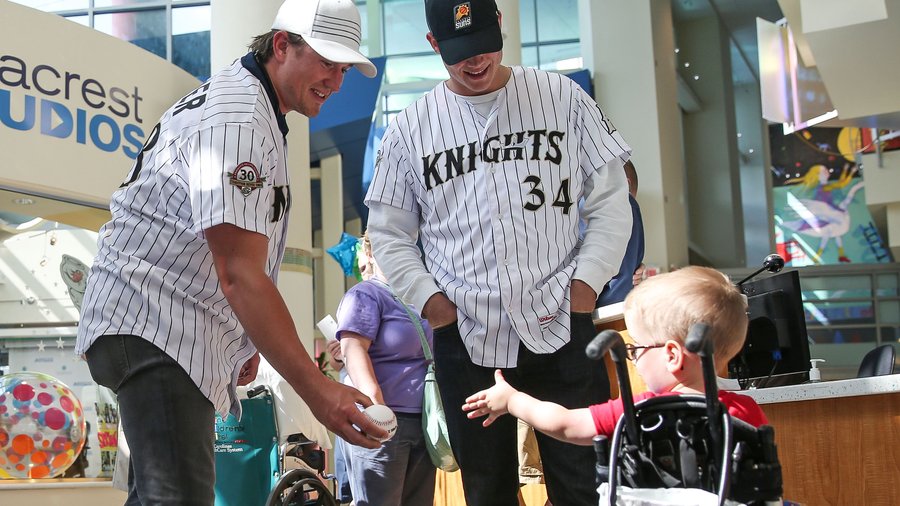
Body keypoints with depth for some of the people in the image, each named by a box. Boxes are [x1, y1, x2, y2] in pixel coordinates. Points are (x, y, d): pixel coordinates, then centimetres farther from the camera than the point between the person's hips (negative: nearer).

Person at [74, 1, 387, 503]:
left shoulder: (251, 107, 15)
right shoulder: (237, 120, -19)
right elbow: (239, 275, -27)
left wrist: (240, 340, 21)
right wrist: (316, 389, -31)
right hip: (155, 326, -11)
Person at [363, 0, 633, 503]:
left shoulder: (562, 97, 3)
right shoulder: (410, 127, 5)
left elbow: (611, 201, 5)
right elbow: (389, 233, 11)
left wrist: (587, 281, -5)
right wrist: (428, 299, -2)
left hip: (560, 324, -1)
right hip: (464, 335, 2)